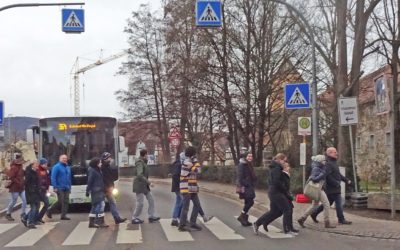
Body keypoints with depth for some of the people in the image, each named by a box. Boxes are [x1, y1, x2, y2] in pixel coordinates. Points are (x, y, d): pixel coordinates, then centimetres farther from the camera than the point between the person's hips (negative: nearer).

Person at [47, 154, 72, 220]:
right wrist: (55, 187, -17)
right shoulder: (56, 167, -6)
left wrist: (69, 187, 16)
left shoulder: (68, 167, 16)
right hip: (59, 188, -7)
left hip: (66, 188, 7)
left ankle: (63, 215, 5)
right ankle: (49, 211, 10)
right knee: (60, 201, -8)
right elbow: (53, 177, -11)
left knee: (66, 202, 1)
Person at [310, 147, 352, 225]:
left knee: (328, 203, 15)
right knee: (339, 203, -6)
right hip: (333, 188, -11)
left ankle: (314, 213, 22)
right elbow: (328, 176, -25)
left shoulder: (333, 163, 19)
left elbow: (338, 174, 25)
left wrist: (346, 180, 18)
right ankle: (341, 219, 1)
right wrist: (336, 183, -23)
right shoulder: (328, 164, -16)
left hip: (335, 187, 11)